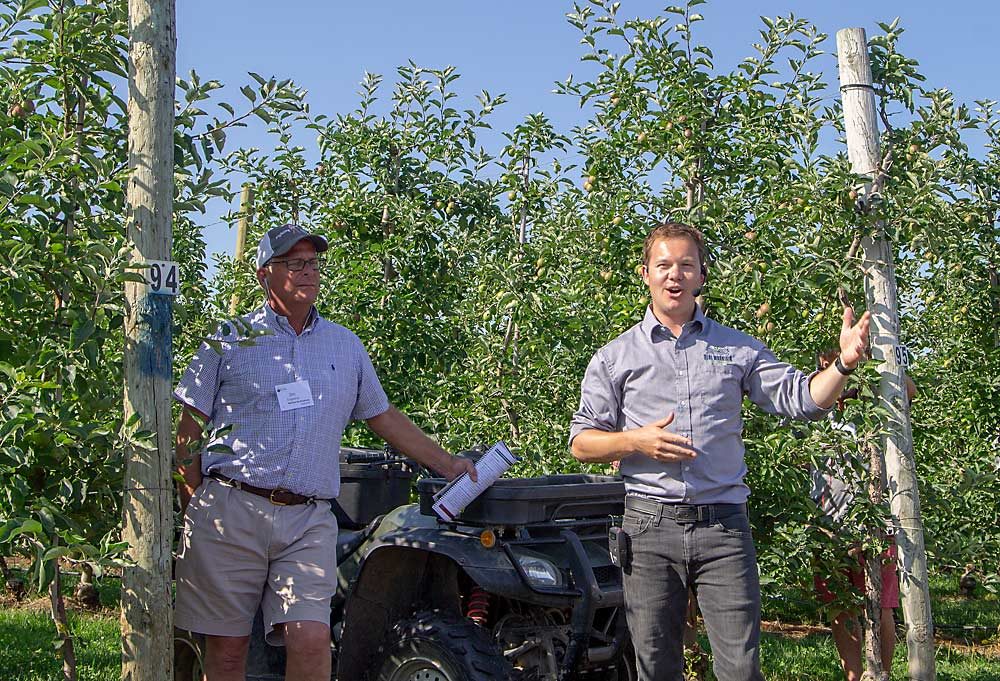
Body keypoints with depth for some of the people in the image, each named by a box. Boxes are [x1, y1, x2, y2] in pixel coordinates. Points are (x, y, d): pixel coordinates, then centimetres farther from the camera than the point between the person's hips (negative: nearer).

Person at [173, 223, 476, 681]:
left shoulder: (346, 347, 16)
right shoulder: (229, 340, 7)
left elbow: (385, 418, 22)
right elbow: (189, 430, 5)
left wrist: (447, 465, 18)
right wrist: (195, 505, -3)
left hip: (309, 522, 2)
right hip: (229, 512, -2)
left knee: (311, 640, -13)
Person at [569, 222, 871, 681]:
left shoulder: (737, 349, 12)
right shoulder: (615, 357, 9)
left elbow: (803, 399, 3)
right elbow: (581, 442, 8)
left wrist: (844, 364, -16)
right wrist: (636, 441, -10)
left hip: (723, 525, 0)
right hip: (649, 524, 0)